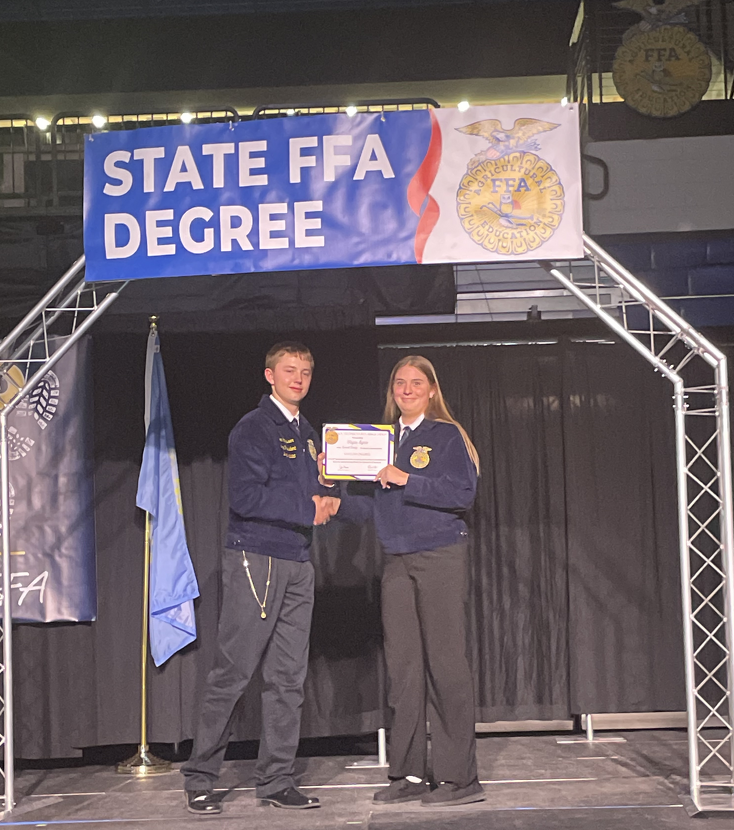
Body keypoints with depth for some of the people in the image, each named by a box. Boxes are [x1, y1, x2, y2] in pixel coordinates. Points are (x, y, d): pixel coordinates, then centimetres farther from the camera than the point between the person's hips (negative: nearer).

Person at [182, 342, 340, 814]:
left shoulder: (308, 435, 20)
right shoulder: (253, 429, -5)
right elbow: (246, 498, -16)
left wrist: (328, 500, 4)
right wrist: (308, 509, -12)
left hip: (297, 563, 8)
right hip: (255, 559, -8)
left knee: (289, 677, 7)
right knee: (233, 673, -6)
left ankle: (276, 780, 13)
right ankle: (200, 780, 3)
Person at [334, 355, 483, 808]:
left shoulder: (446, 435, 1)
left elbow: (464, 493, -11)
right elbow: (363, 509, 14)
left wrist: (407, 481, -16)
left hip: (441, 559, -6)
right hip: (397, 563, 6)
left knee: (447, 664, -6)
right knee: (403, 668, 5)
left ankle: (460, 777, -2)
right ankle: (410, 775, 11)